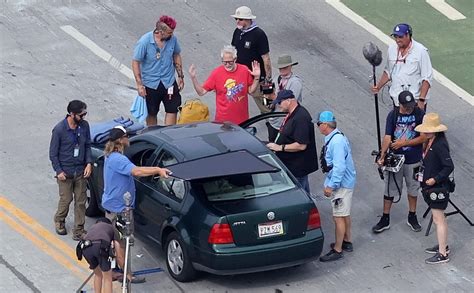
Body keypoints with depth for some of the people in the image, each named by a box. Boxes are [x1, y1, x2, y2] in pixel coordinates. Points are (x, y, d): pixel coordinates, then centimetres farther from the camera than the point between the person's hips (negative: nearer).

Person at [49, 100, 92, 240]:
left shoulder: (84, 126, -4)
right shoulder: (59, 129, -17)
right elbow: (53, 153, -9)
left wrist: (89, 163, -4)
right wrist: (59, 171, -13)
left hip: (81, 171, 4)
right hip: (65, 172, -4)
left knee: (81, 201, 6)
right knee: (66, 200, 6)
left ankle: (78, 231, 14)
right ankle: (59, 221, 35)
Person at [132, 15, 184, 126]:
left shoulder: (172, 39, -11)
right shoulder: (144, 42, -22)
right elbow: (136, 62, -14)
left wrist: (180, 76, 8)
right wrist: (139, 85, -17)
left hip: (169, 82, 3)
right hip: (150, 84, -2)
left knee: (172, 110, 0)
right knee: (151, 113, 14)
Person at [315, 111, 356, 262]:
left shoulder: (337, 142, -25)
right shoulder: (333, 138, 8)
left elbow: (340, 166, -28)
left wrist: (331, 186, -23)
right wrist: (329, 183, 19)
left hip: (341, 184, -11)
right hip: (344, 183, 11)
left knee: (339, 217, -4)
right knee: (344, 214, 23)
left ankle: (337, 250, 2)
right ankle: (347, 241, 37)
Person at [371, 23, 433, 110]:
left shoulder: (421, 51, -12)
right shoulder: (392, 49, 5)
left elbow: (427, 78, -12)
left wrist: (421, 100, -18)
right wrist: (378, 86, 6)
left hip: (415, 100, -5)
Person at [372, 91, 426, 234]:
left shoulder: (420, 114, -12)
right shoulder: (393, 115, -11)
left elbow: (423, 137, -13)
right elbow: (387, 137, -15)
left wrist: (404, 143, -18)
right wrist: (382, 155, -26)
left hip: (413, 160, 0)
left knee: (413, 188, 16)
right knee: (389, 189, 8)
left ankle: (412, 217, 33)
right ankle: (385, 219, 19)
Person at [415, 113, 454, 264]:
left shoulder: (440, 145, -24)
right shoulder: (430, 141, 5)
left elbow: (449, 166, -25)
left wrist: (435, 179, -24)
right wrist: (423, 175, 11)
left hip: (438, 187, -10)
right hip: (431, 186, 10)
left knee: (438, 219, -2)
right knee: (439, 218, 21)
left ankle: (443, 254, 5)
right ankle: (443, 245, 35)